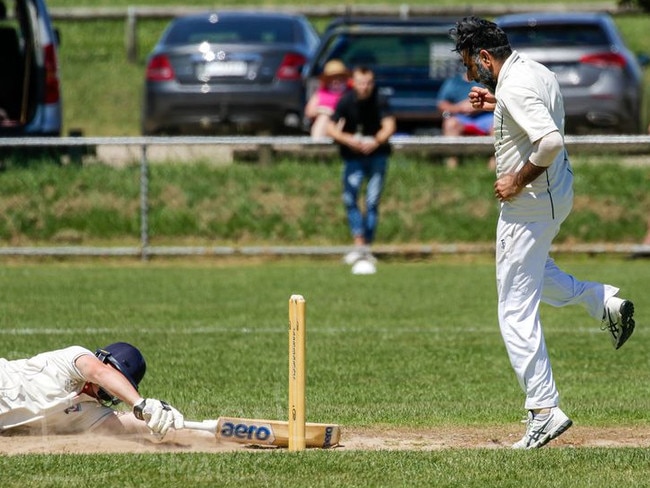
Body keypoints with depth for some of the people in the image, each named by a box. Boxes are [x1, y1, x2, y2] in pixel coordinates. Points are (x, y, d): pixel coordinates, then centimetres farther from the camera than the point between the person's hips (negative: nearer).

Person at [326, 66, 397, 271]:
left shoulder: (379, 102, -10)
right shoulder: (345, 102, -8)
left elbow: (389, 125, -20)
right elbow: (331, 128, -11)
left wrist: (377, 141, -40)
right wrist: (347, 139, -31)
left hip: (377, 155, -1)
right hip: (353, 156, 1)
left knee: (372, 203, -4)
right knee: (349, 198, -17)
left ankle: (366, 248, 5)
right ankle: (360, 246, -19)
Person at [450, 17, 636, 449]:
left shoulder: (515, 87, -23)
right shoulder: (537, 72, 7)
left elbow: (550, 141, -35)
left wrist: (517, 182, -22)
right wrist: (499, 104, 15)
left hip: (530, 203, -10)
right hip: (559, 194, 10)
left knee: (516, 311, -5)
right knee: (529, 269, 35)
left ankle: (545, 409, -5)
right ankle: (604, 302, 23)